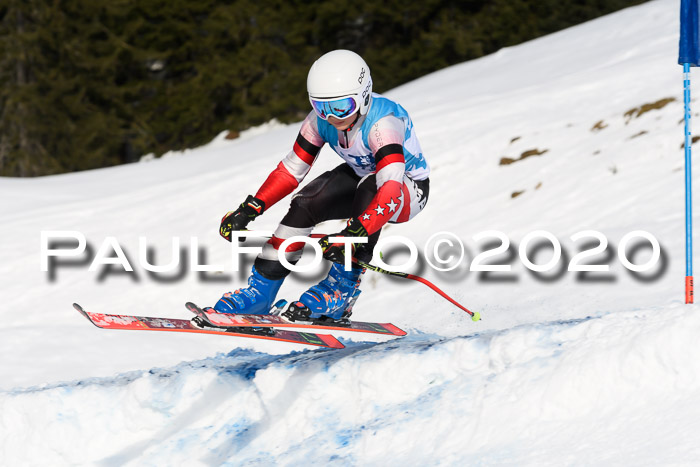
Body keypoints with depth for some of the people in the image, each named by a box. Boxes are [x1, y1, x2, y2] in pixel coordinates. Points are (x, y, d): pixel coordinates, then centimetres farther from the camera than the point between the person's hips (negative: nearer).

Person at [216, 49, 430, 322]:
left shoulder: (381, 123, -37)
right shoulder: (322, 119, -17)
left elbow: (390, 190, -48)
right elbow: (291, 169, -7)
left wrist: (353, 233, -60)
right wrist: (249, 210, -18)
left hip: (411, 190, -6)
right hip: (360, 175, 6)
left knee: (368, 187, -37)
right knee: (304, 204, -16)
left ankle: (342, 290, -28)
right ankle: (261, 290, -6)